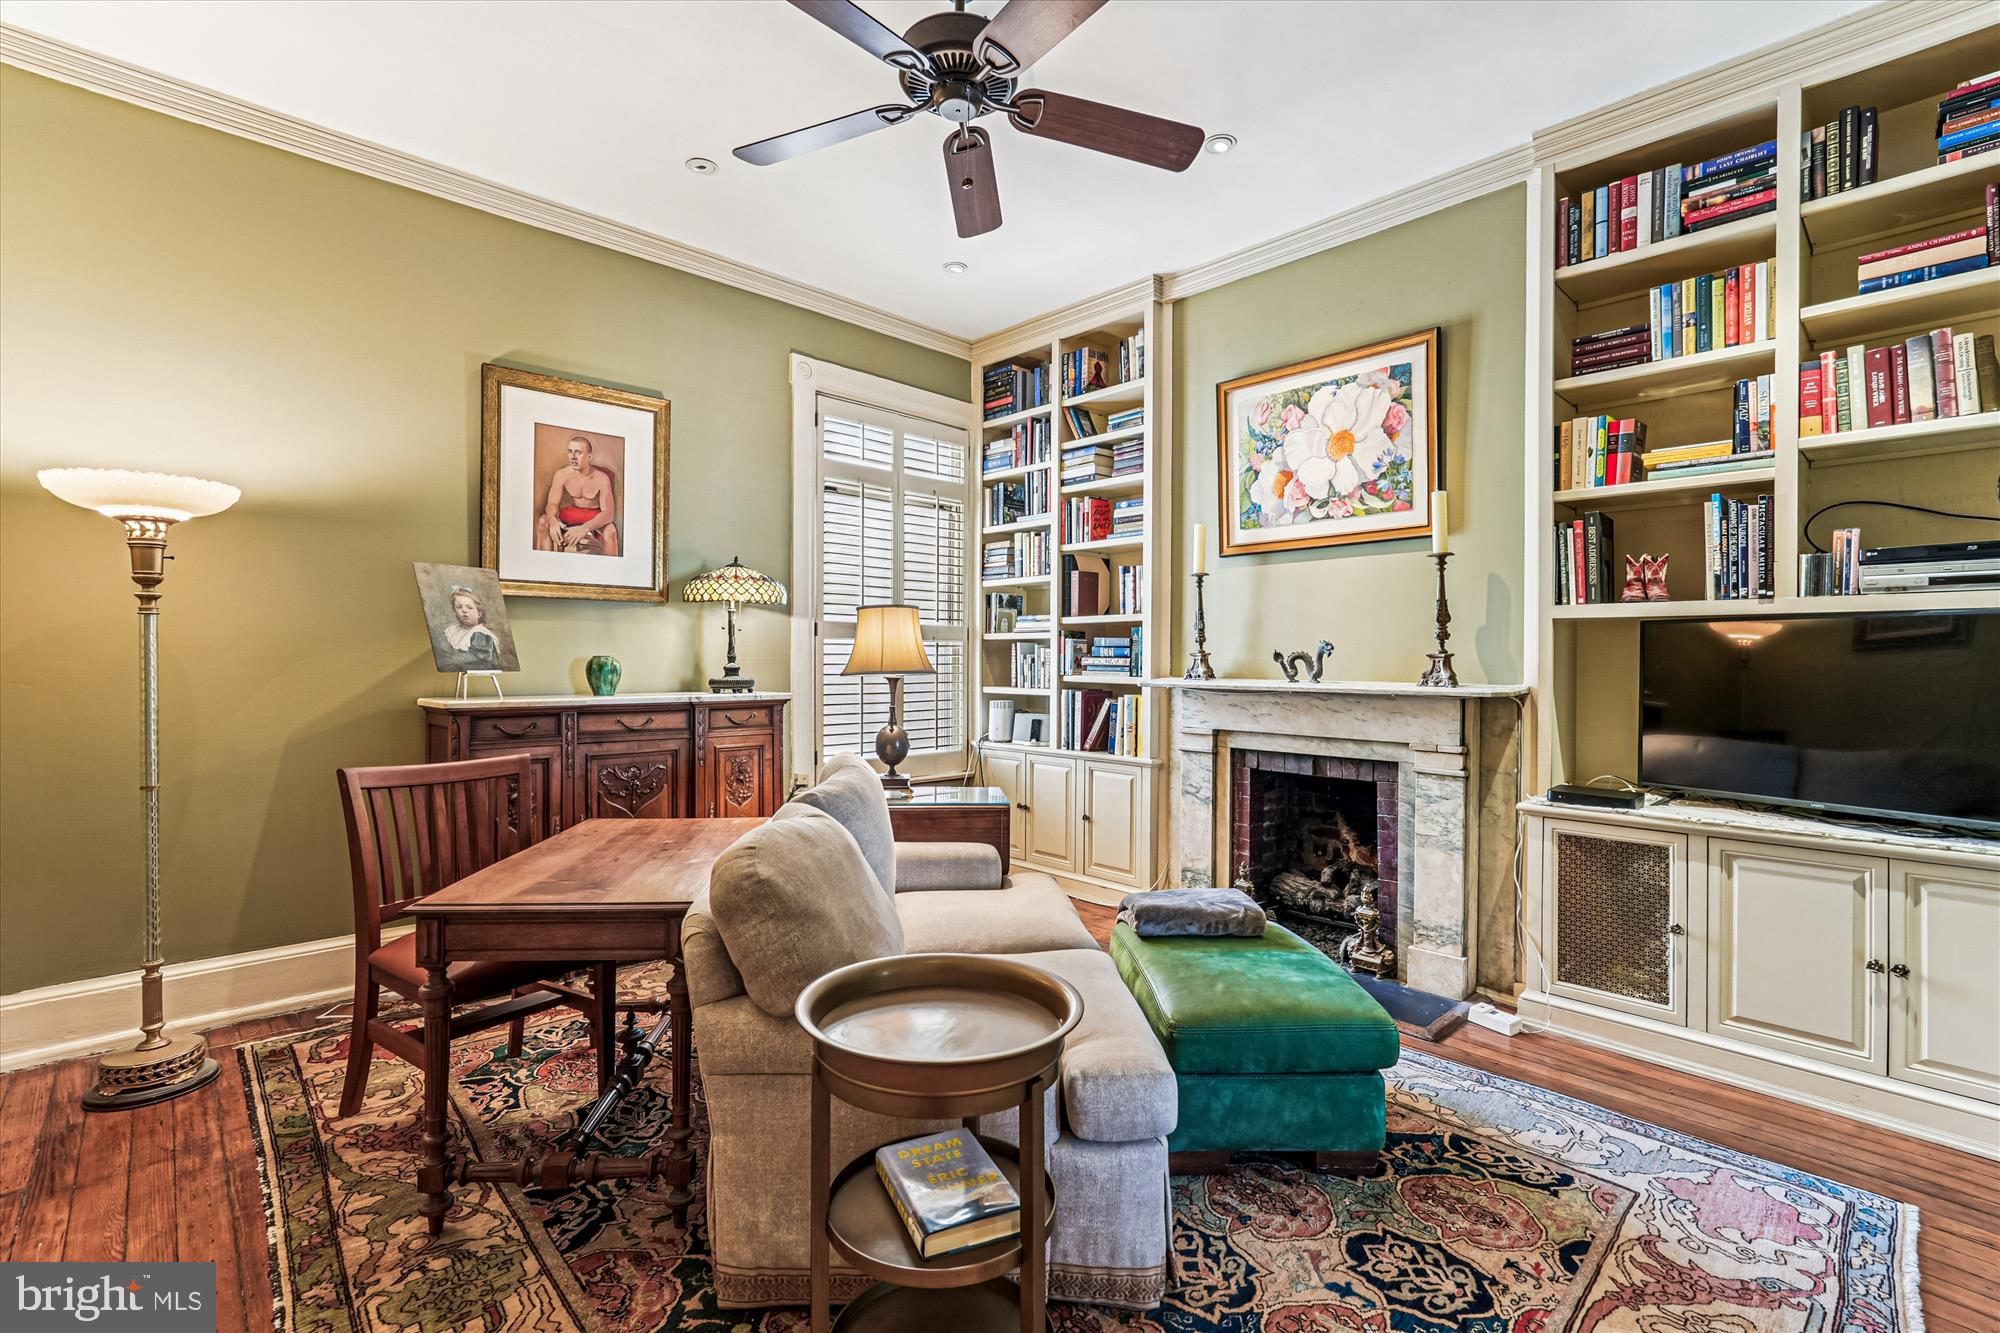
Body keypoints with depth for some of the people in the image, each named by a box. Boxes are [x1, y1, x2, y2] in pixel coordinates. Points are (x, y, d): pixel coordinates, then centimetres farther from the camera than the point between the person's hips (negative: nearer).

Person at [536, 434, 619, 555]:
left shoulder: (602, 478, -19)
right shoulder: (562, 474, -9)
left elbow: (608, 513, -27)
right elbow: (552, 503, -10)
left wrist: (584, 528, -44)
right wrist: (552, 520, -36)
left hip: (594, 518, -4)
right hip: (570, 515, 4)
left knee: (610, 530, -36)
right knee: (543, 521, -21)